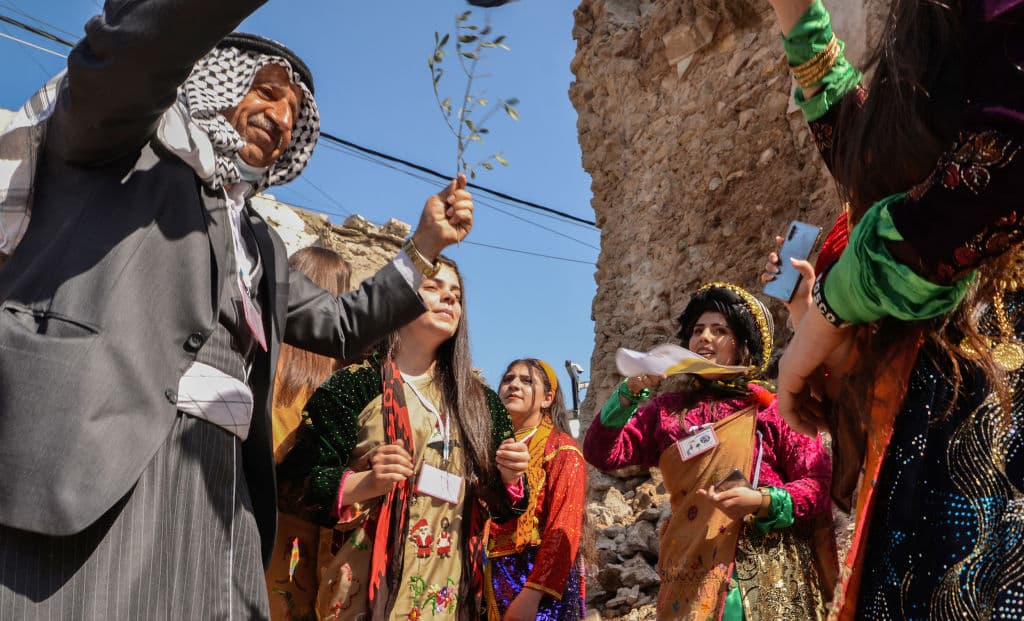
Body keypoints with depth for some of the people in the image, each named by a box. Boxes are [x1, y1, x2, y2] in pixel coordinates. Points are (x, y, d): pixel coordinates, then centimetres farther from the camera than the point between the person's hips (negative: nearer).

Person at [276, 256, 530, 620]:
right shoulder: (354, 385, -5)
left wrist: (509, 478, -10)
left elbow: (500, 507, 11)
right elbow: (294, 486, -7)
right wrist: (366, 483, -23)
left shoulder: (479, 401, 8)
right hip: (367, 584, -4)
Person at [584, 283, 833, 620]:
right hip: (690, 574, 2)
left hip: (767, 574, -2)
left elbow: (817, 485, -3)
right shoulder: (668, 410, 9)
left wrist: (762, 502, -20)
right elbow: (601, 454, 2)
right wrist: (631, 390, -9)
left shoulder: (774, 407, 1)